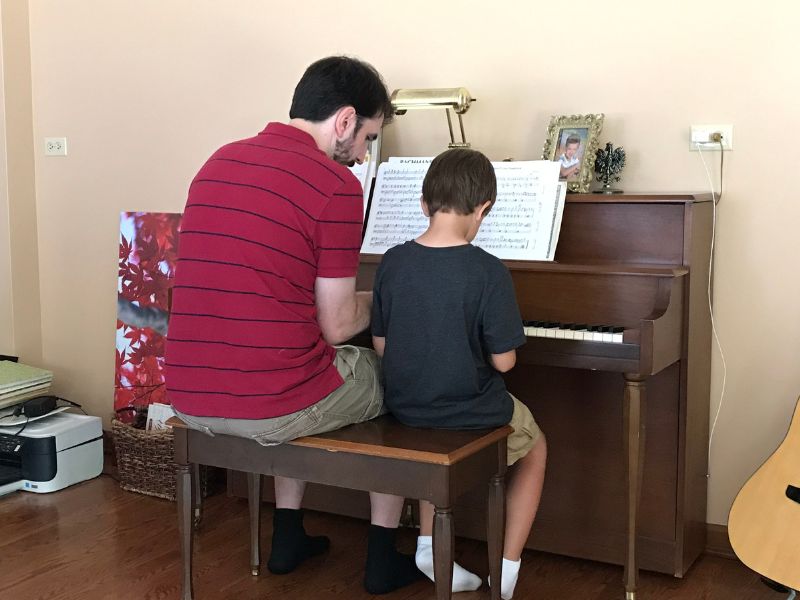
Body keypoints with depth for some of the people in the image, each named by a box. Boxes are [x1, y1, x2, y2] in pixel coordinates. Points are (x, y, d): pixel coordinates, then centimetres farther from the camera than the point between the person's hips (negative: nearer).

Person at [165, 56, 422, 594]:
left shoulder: (220, 162, 11)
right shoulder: (336, 184, -11)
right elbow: (336, 327, -8)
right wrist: (380, 298, 13)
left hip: (189, 400, 7)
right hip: (272, 408, -6)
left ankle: (288, 537, 40)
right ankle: (383, 558, 28)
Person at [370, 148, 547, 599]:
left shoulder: (393, 263, -8)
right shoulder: (489, 271, -20)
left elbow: (381, 345, 1)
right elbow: (503, 360, -16)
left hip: (407, 409, 4)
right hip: (471, 415, -4)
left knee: (438, 441, 39)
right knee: (536, 449, 27)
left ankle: (429, 545, 30)